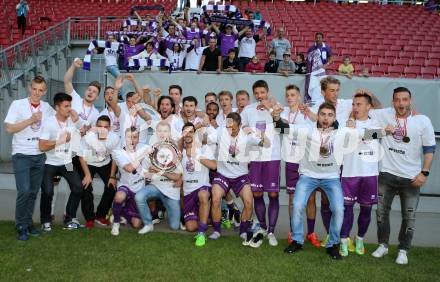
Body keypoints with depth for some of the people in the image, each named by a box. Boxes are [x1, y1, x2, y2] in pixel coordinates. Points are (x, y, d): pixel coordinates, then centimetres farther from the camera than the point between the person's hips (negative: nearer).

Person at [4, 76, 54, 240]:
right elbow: (8, 128, -12)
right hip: (21, 155, -4)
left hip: (40, 156, 4)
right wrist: (31, 120, -17)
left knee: (33, 192, 9)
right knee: (24, 191, -12)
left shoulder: (47, 108, 6)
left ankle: (28, 222, 22)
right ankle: (21, 226, 3)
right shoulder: (17, 104, -5)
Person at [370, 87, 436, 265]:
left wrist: (424, 172, -10)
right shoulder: (384, 115, -3)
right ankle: (383, 245, 28)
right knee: (382, 212, 10)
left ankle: (403, 250, 22)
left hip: (411, 177, -1)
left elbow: (429, 148, -3)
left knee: (409, 217, 7)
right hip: (387, 175, 1)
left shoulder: (423, 120, -6)